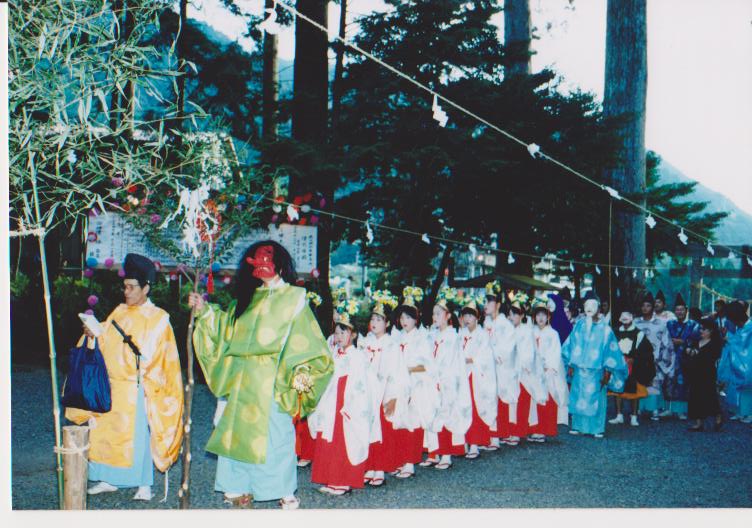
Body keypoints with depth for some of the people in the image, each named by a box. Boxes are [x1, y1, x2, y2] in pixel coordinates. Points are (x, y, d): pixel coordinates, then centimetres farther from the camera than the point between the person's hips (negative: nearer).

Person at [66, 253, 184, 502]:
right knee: (104, 430, 5)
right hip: (114, 385, 5)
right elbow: (105, 343, 9)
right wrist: (93, 333, -9)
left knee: (139, 433, -6)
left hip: (138, 387, -5)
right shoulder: (120, 312, 12)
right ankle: (109, 480, 17)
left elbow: (157, 355, -5)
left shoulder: (158, 318, -1)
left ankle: (145, 485, 3)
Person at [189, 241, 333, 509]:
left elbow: (305, 340, -6)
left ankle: (285, 491, 8)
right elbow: (226, 328, 23)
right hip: (243, 381, 5)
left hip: (272, 382, -5)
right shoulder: (247, 298, 16)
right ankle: (241, 487, 16)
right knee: (239, 429, 6)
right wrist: (206, 312, 11)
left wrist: (302, 373, -18)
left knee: (275, 433, -3)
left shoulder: (293, 298, 0)